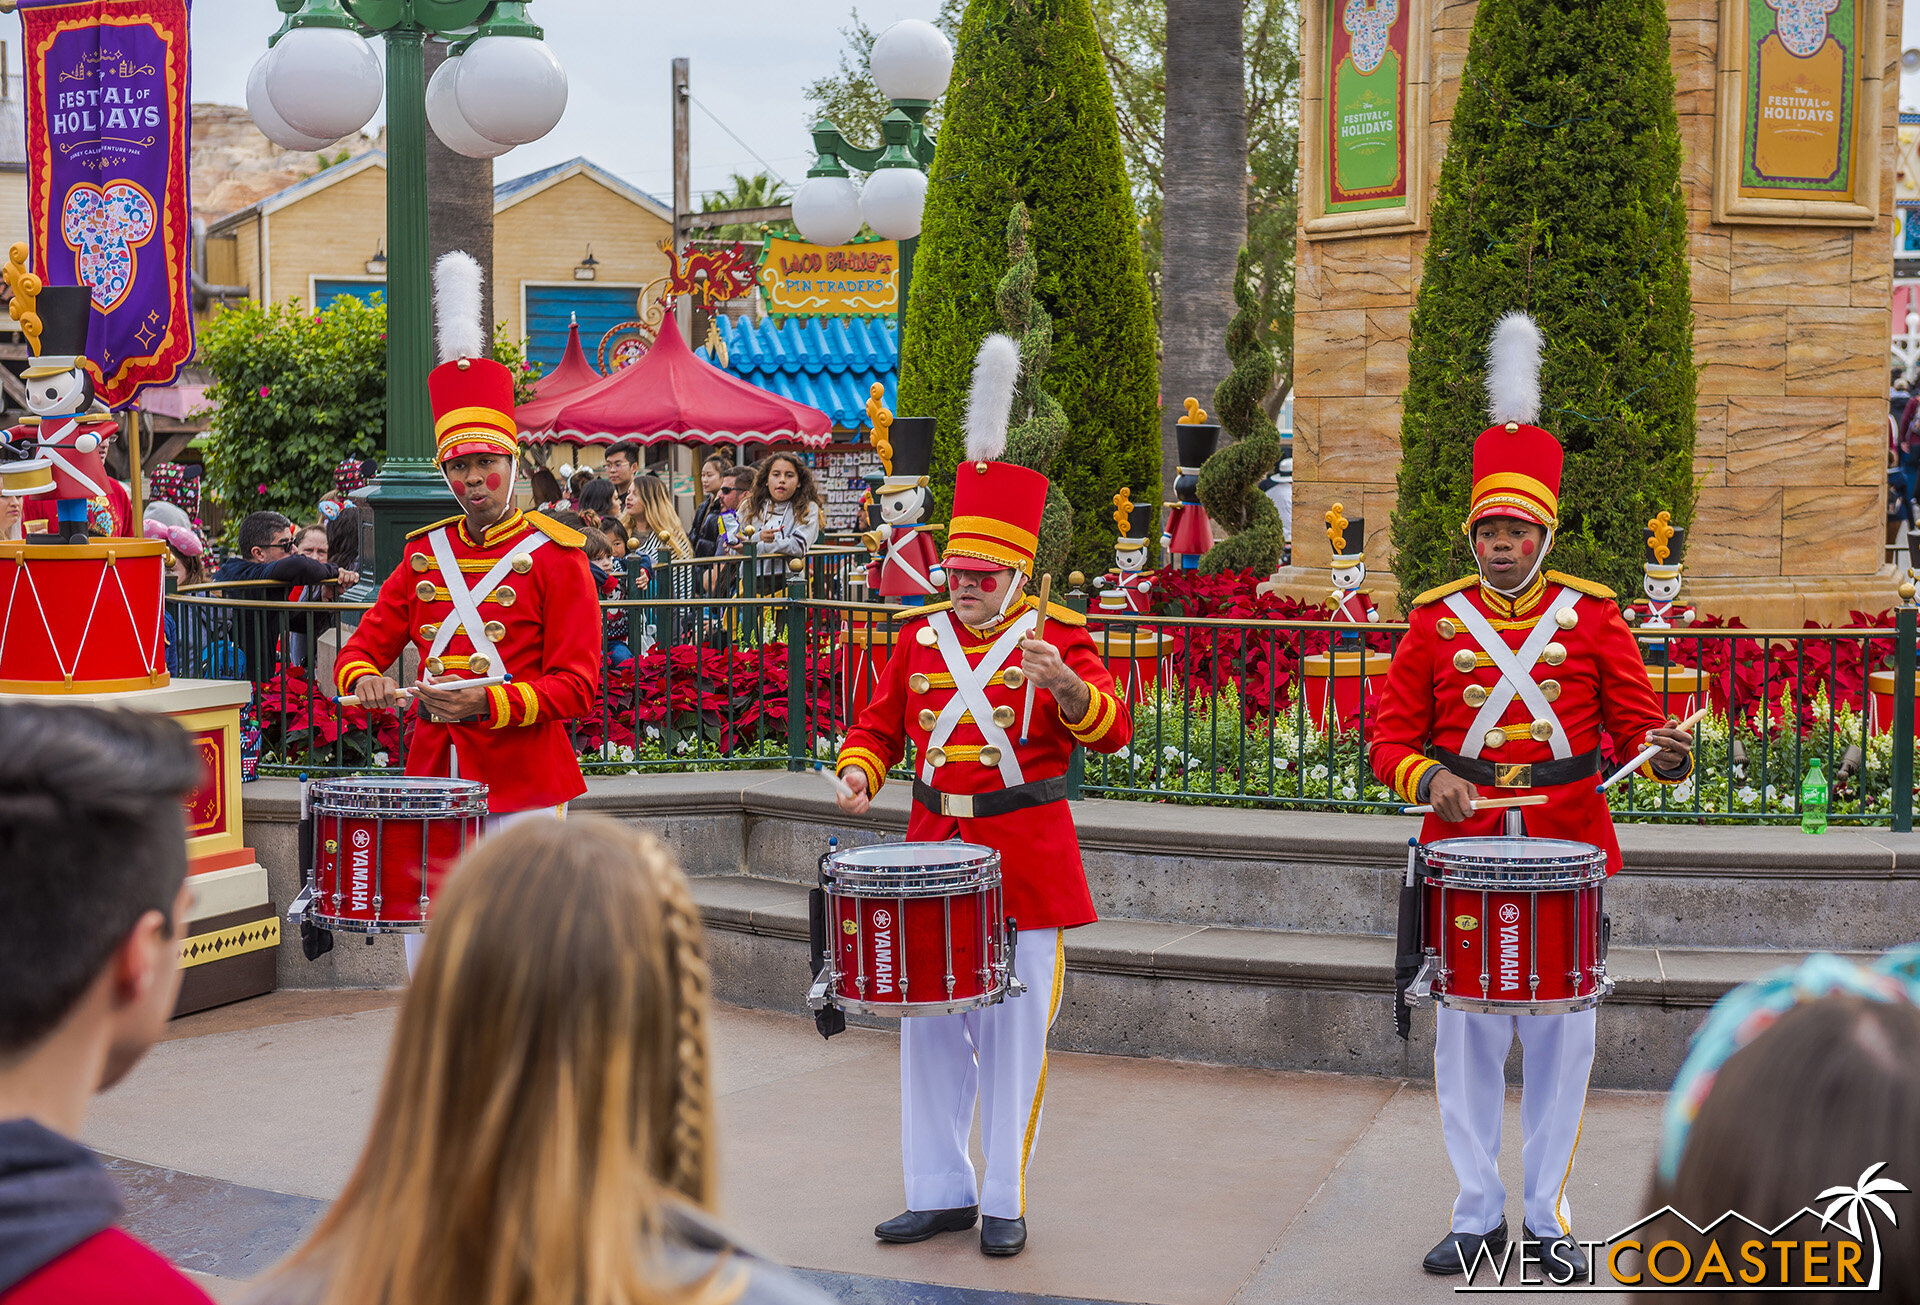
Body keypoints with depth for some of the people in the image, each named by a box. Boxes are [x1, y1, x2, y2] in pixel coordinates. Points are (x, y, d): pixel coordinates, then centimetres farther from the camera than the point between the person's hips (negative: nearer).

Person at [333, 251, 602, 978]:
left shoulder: (554, 556, -3)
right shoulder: (424, 555, 13)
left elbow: (578, 687, -8)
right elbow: (363, 646, 16)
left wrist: (488, 703, -21)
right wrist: (366, 680, -8)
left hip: (522, 786, -4)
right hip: (432, 779, 4)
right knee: (425, 950, 5)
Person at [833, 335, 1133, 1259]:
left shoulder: (1056, 634, -4)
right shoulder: (920, 635, 8)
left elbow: (1112, 731, -15)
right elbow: (879, 723, 14)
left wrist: (1063, 683, -34)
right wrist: (859, 772, -6)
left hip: (1024, 861, -4)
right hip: (934, 849, 4)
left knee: (1014, 1033, 2)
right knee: (929, 1026, 8)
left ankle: (1005, 1201, 12)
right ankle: (940, 1193, 19)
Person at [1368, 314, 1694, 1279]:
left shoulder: (1591, 617, 3)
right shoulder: (1435, 620, 3)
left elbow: (1634, 722, 3)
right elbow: (1391, 737, 4)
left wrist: (1664, 755, -19)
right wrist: (1427, 780, -16)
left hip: (1567, 852, 0)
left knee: (1561, 1038, 5)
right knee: (1465, 1037, 5)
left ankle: (1550, 1215, 19)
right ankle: (1478, 1215, 17)